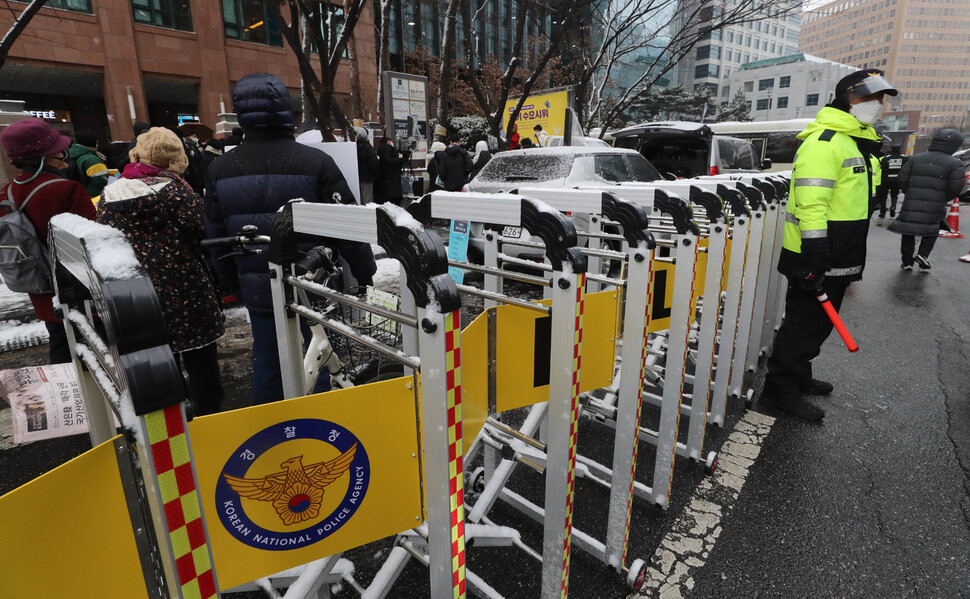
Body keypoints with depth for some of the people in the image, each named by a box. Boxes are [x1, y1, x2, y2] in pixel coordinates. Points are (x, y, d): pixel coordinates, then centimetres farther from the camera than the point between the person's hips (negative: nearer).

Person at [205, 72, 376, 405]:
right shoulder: (315, 162, -15)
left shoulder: (219, 170, 0)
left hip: (258, 290, 4)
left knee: (266, 364, 17)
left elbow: (216, 238, 8)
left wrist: (235, 285, 21)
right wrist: (366, 272, 1)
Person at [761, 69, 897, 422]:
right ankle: (781, 390, 6)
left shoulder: (862, 143, 19)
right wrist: (815, 257, -28)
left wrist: (852, 260, 25)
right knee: (805, 321, -4)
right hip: (814, 258, -10)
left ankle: (798, 376, 31)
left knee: (818, 322, 17)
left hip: (838, 258, 10)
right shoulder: (824, 141, -15)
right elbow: (810, 203, -24)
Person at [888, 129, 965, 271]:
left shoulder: (915, 159, 4)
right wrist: (943, 199, 11)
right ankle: (923, 254, 4)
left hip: (911, 204, 1)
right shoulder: (955, 164, -4)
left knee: (908, 233, 10)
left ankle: (907, 262, 10)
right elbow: (955, 188, -6)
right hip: (934, 206, -1)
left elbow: (902, 179, 4)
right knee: (932, 232, 20)